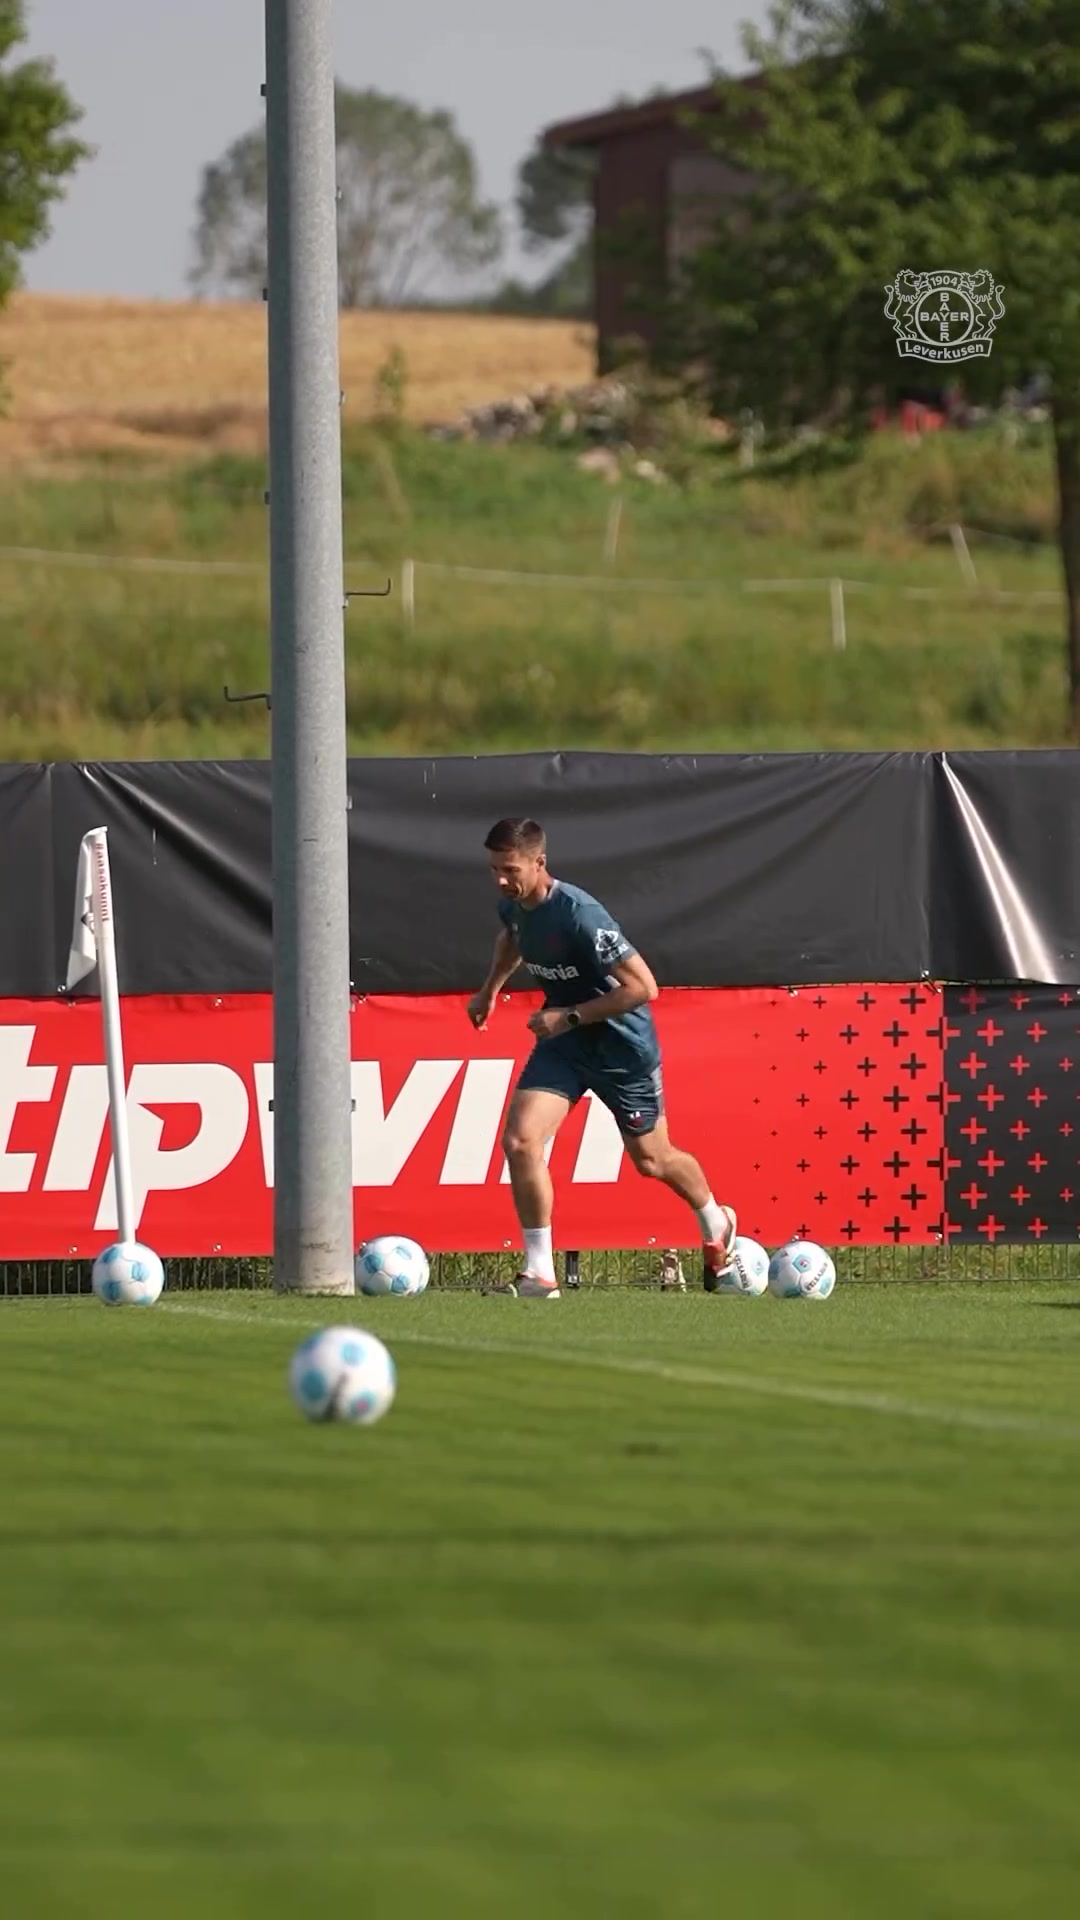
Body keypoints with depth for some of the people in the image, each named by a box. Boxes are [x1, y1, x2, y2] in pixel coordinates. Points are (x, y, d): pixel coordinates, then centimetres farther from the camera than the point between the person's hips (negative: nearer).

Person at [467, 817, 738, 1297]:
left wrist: (569, 1017, -28)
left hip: (622, 1043, -6)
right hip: (564, 1041, 6)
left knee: (651, 1159, 13)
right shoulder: (512, 905, -7)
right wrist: (490, 990, 22)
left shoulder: (579, 915, -31)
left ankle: (716, 1226, 44)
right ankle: (539, 1274, -8)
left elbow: (642, 986, -30)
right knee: (520, 1140, -14)